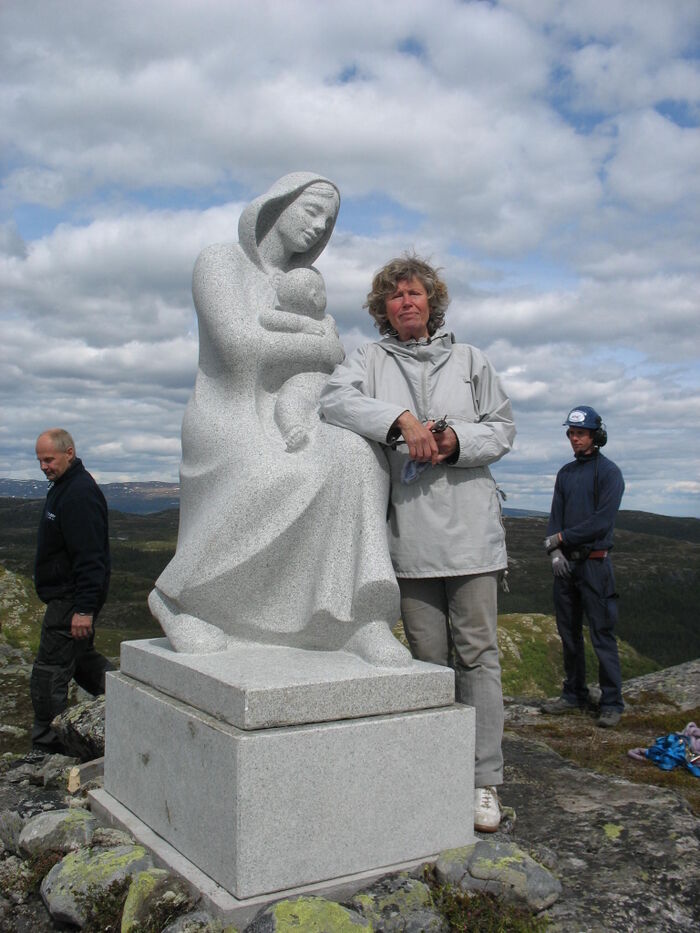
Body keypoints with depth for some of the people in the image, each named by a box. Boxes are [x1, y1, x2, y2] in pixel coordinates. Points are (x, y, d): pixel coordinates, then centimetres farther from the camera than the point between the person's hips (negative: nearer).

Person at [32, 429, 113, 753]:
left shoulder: (80, 494, -21)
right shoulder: (63, 486, 14)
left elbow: (89, 557, -26)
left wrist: (84, 608, -27)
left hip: (71, 599, -11)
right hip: (70, 595, 11)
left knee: (49, 672, -3)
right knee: (81, 657, 20)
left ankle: (46, 745, 7)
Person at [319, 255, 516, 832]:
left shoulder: (469, 360, 14)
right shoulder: (370, 360, 10)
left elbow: (503, 429, 11)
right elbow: (334, 399, -9)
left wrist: (457, 440, -10)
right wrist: (402, 420, -21)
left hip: (469, 527, 0)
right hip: (408, 531, 0)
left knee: (477, 650, -1)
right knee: (428, 655, 7)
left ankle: (485, 780, 6)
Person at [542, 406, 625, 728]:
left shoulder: (608, 472, -5)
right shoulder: (565, 473, 14)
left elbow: (602, 521, -14)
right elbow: (555, 516, 10)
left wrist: (562, 537, -9)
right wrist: (555, 552, -6)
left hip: (594, 563, -6)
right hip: (565, 564, 7)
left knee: (602, 635, -5)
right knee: (569, 634, 12)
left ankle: (612, 704, 2)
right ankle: (574, 695, 22)